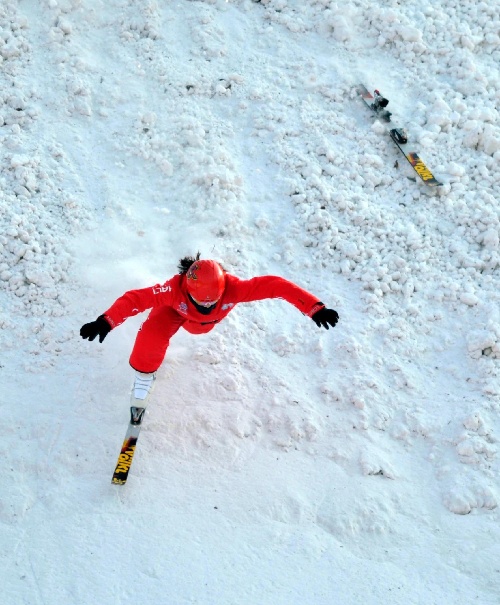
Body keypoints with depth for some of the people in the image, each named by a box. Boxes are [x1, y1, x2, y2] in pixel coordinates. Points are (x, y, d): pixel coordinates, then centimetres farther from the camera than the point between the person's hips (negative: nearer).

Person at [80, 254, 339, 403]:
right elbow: (136, 299, -52)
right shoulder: (175, 289, -47)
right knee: (152, 336, -27)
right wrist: (106, 322, -67)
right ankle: (144, 373, 2)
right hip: (177, 310, -2)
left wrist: (314, 307, -50)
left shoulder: (232, 288, -45)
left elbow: (275, 285, -45)